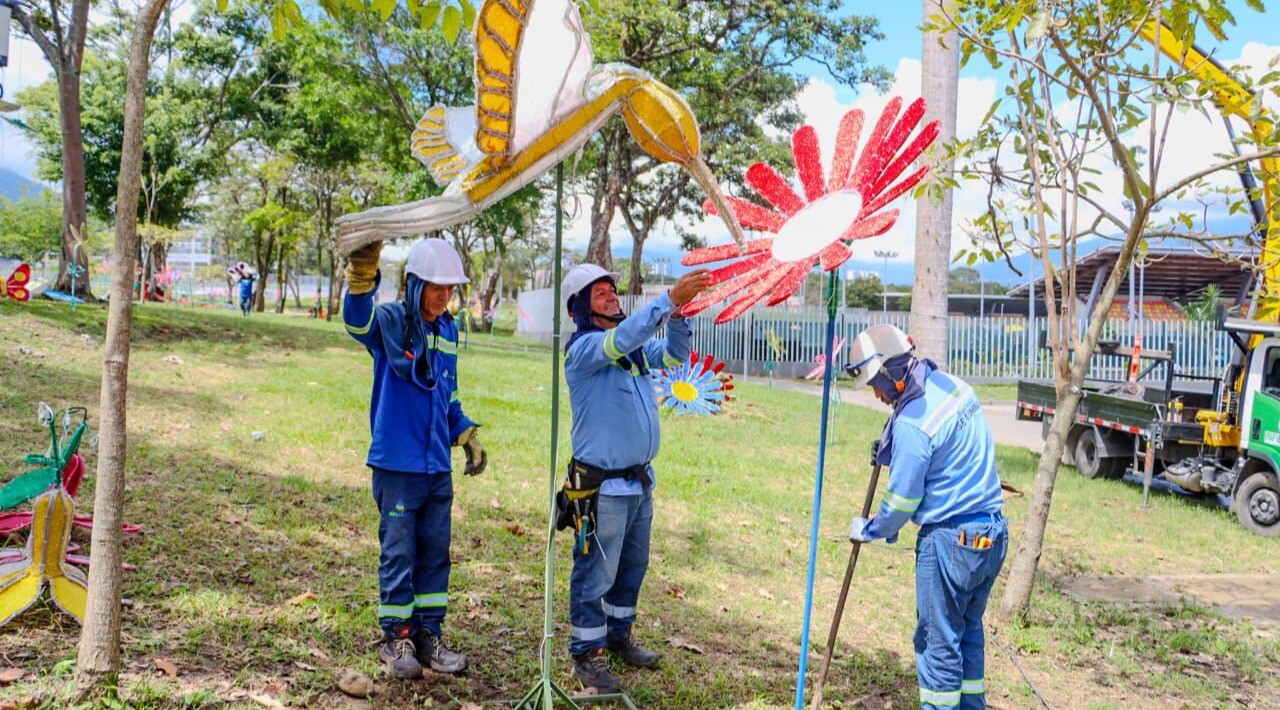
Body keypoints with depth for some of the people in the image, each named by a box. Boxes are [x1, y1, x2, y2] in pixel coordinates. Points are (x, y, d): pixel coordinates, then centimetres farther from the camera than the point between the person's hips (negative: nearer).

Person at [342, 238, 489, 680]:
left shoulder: (448, 331, 9)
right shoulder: (389, 321, -9)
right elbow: (357, 318, -34)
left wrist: (467, 436, 14)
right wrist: (362, 274, -52)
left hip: (438, 466, 6)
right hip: (397, 464, -6)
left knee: (435, 552, 11)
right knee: (399, 553, 3)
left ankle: (429, 636, 23)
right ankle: (396, 639, 18)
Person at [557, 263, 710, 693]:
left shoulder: (635, 347, 10)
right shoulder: (583, 348, -14)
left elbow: (674, 356, 9)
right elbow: (622, 338, -32)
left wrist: (678, 316, -11)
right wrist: (669, 298, -39)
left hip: (640, 480, 8)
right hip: (602, 485, -8)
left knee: (633, 565, 19)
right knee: (595, 573, 1)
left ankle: (619, 635, 36)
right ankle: (586, 654, 14)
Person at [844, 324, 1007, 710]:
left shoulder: (913, 424, -21)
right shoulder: (954, 386, 5)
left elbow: (902, 500, -13)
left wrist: (870, 530, 5)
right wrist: (893, 453, 19)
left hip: (952, 540, -9)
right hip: (993, 533, 9)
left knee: (938, 641, 4)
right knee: (968, 631, 20)